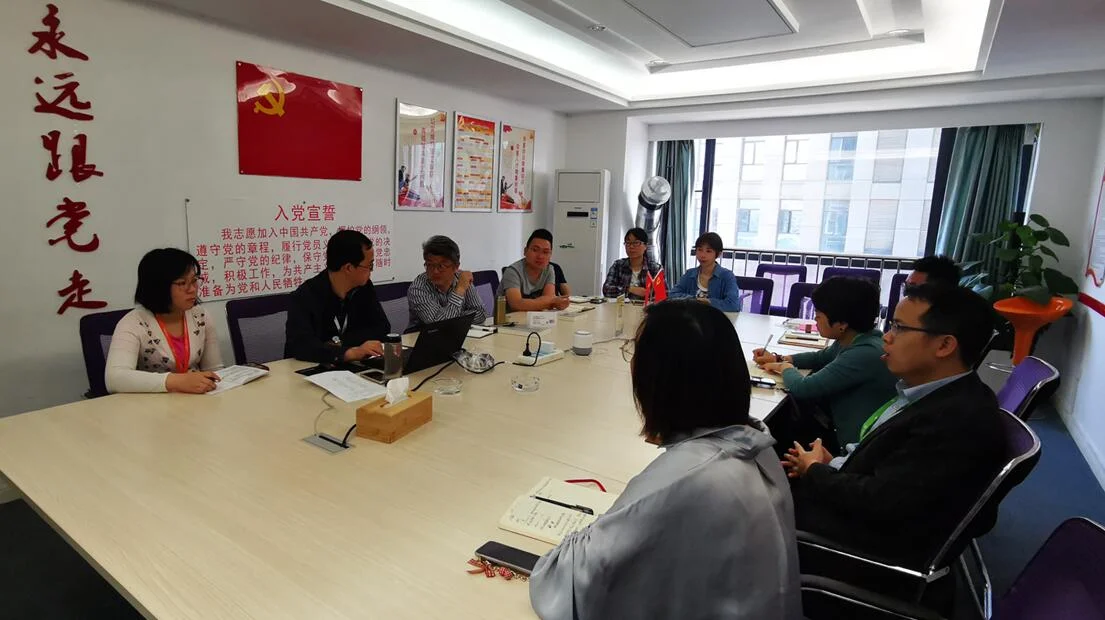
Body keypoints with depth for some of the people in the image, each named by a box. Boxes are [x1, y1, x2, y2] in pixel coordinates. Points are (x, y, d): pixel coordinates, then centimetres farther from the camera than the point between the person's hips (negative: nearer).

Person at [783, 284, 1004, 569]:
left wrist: (815, 471, -11)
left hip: (877, 537, -8)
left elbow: (879, 501, -27)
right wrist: (833, 465, -4)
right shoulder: (939, 392, 2)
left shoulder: (960, 421, -28)